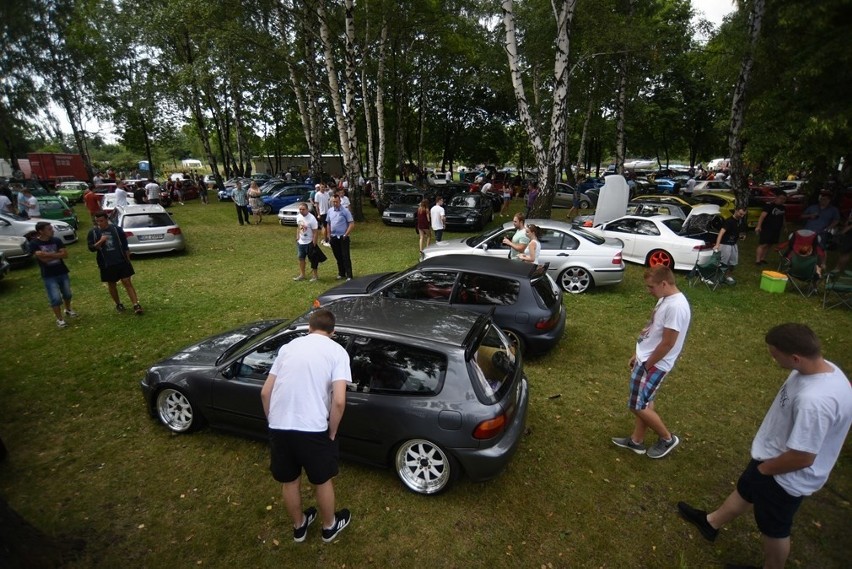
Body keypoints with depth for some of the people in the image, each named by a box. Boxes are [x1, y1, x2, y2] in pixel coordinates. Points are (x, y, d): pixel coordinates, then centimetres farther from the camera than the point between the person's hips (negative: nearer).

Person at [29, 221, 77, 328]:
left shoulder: (56, 240, 0)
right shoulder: (34, 244, -11)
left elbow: (65, 254, -11)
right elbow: (44, 259, -20)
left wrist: (48, 254, -18)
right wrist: (56, 255, -10)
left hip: (62, 272, 4)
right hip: (49, 276, -4)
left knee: (67, 294, 17)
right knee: (55, 298, -3)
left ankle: (68, 310, 42)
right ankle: (59, 319, 10)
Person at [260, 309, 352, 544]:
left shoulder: (288, 346, 10)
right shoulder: (337, 351, -4)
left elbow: (265, 393, 9)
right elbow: (339, 401, -15)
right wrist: (332, 432, 0)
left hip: (279, 427, 4)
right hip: (312, 429, -4)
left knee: (289, 481, 26)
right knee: (323, 481, 22)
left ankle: (299, 526, 48)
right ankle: (330, 526, 43)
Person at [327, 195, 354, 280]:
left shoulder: (345, 211, -9)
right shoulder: (330, 211, 7)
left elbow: (352, 224, -11)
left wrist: (345, 235, -14)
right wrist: (329, 234, 9)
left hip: (343, 237, -5)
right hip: (334, 237, 5)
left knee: (346, 257, -5)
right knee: (338, 257, 13)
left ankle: (349, 276, -1)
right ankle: (341, 273, 25)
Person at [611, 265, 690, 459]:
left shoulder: (676, 306, -26)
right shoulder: (665, 299, 5)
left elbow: (667, 343, -24)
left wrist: (647, 365, -14)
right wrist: (637, 354, 16)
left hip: (655, 364, -9)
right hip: (646, 358, 9)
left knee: (638, 405, 0)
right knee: (644, 402, 18)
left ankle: (667, 438, 21)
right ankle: (636, 441, 31)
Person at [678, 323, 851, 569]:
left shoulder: (814, 401, -40)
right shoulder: (821, 367, -10)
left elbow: (802, 457, -31)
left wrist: (764, 468, -12)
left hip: (785, 477, -9)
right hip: (774, 457, 9)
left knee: (774, 529, 19)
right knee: (745, 491, 30)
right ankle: (710, 523, 54)